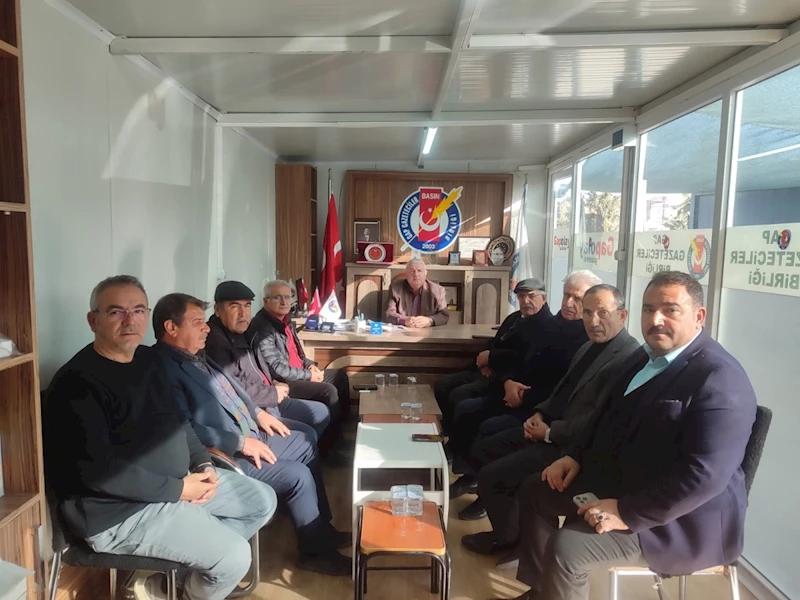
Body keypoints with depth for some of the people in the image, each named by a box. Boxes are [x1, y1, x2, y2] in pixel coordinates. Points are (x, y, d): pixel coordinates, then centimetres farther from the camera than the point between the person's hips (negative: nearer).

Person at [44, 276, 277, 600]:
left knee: (263, 501, 10)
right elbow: (97, 470, -27)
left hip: (179, 480, 9)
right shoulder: (77, 382, -20)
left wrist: (204, 465, -1)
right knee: (234, 557, -16)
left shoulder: (148, 359, 7)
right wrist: (177, 489, -21)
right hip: (121, 510, -9)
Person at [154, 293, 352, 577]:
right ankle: (316, 550, 8)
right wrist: (240, 442, -24)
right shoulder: (164, 368, -23)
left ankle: (322, 528, 24)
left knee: (307, 443, 14)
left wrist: (257, 412, 9)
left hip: (249, 433, 11)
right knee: (298, 476, -17)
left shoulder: (195, 356, 8)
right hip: (224, 454, -11)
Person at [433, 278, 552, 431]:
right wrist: (485, 361, -1)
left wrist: (491, 357, -12)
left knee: (458, 395, -25)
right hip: (491, 371, 10)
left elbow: (525, 358, -24)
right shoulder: (514, 317, 20)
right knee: (442, 385, -2)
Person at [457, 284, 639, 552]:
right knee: (482, 450, 9)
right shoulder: (590, 346, 11)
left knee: (490, 477, -14)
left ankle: (510, 538, 14)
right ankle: (509, 518, 25)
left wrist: (550, 433, -17)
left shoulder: (629, 358, -22)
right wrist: (540, 413, 2)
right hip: (552, 425, 10)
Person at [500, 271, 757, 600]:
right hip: (620, 481, 10)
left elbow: (705, 473, -30)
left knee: (566, 545, -24)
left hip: (685, 518, -9)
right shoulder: (645, 358, 7)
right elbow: (612, 418, 19)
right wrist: (577, 456, 4)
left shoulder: (719, 378, -22)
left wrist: (628, 513, -28)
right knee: (534, 490, 12)